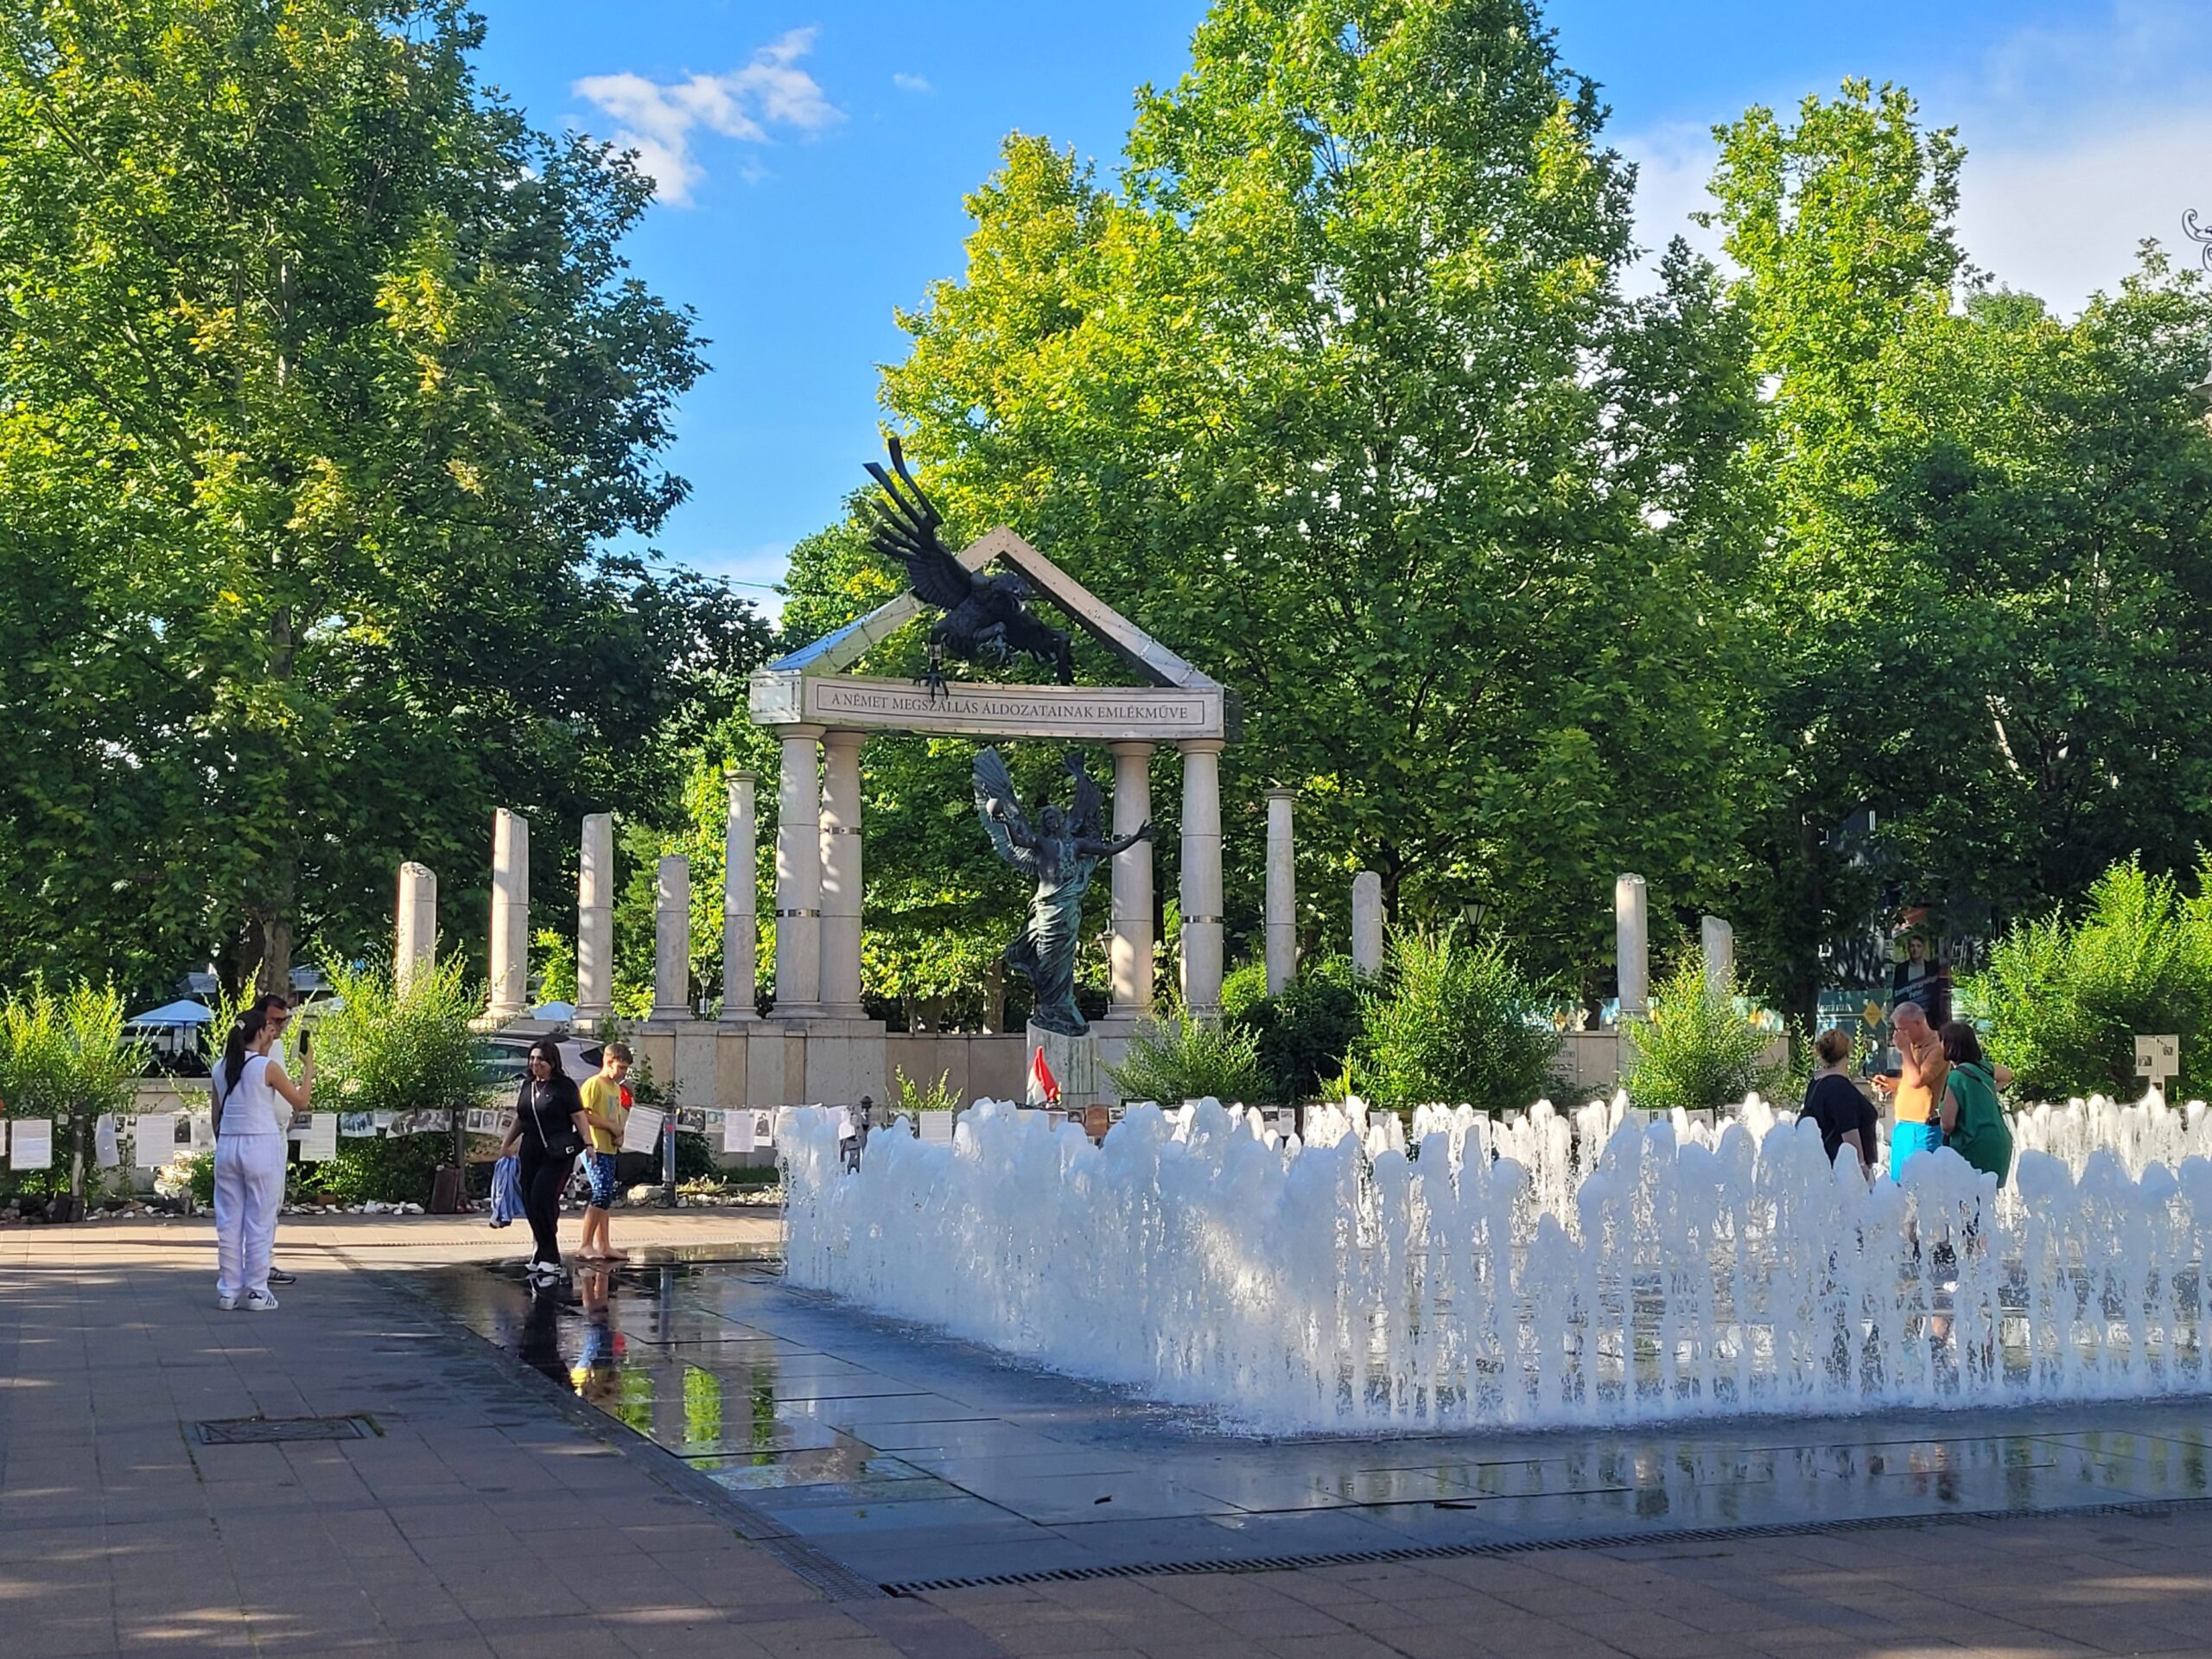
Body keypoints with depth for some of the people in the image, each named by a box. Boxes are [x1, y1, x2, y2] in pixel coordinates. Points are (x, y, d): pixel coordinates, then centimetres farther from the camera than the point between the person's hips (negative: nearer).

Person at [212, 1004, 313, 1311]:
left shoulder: (225, 1066, 6)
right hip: (261, 1147, -5)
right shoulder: (267, 1066, -9)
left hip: (227, 1145, 5)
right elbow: (301, 1101, -2)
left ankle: (228, 1290, 11)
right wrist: (309, 1067, 10)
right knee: (259, 1224, 1)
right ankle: (255, 1291, 2)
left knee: (228, 1222, 9)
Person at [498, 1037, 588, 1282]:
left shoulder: (564, 1086, -4)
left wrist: (587, 1144, -16)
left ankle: (546, 1256, -7)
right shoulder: (528, 1085, 13)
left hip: (558, 1154, -6)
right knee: (530, 1204, 4)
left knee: (542, 1199, -15)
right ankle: (545, 1256, 14)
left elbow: (578, 1117, -6)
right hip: (530, 1152, 7)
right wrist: (506, 1144, 25)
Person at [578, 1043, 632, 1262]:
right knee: (602, 1193, -15)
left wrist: (619, 1134, 4)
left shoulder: (616, 1089, 18)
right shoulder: (593, 1084, -9)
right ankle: (585, 1244, -11)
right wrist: (611, 1126, -14)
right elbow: (584, 1115, -18)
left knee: (606, 1196, 9)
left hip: (610, 1149, 9)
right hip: (595, 1148, -9)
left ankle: (603, 1245, 13)